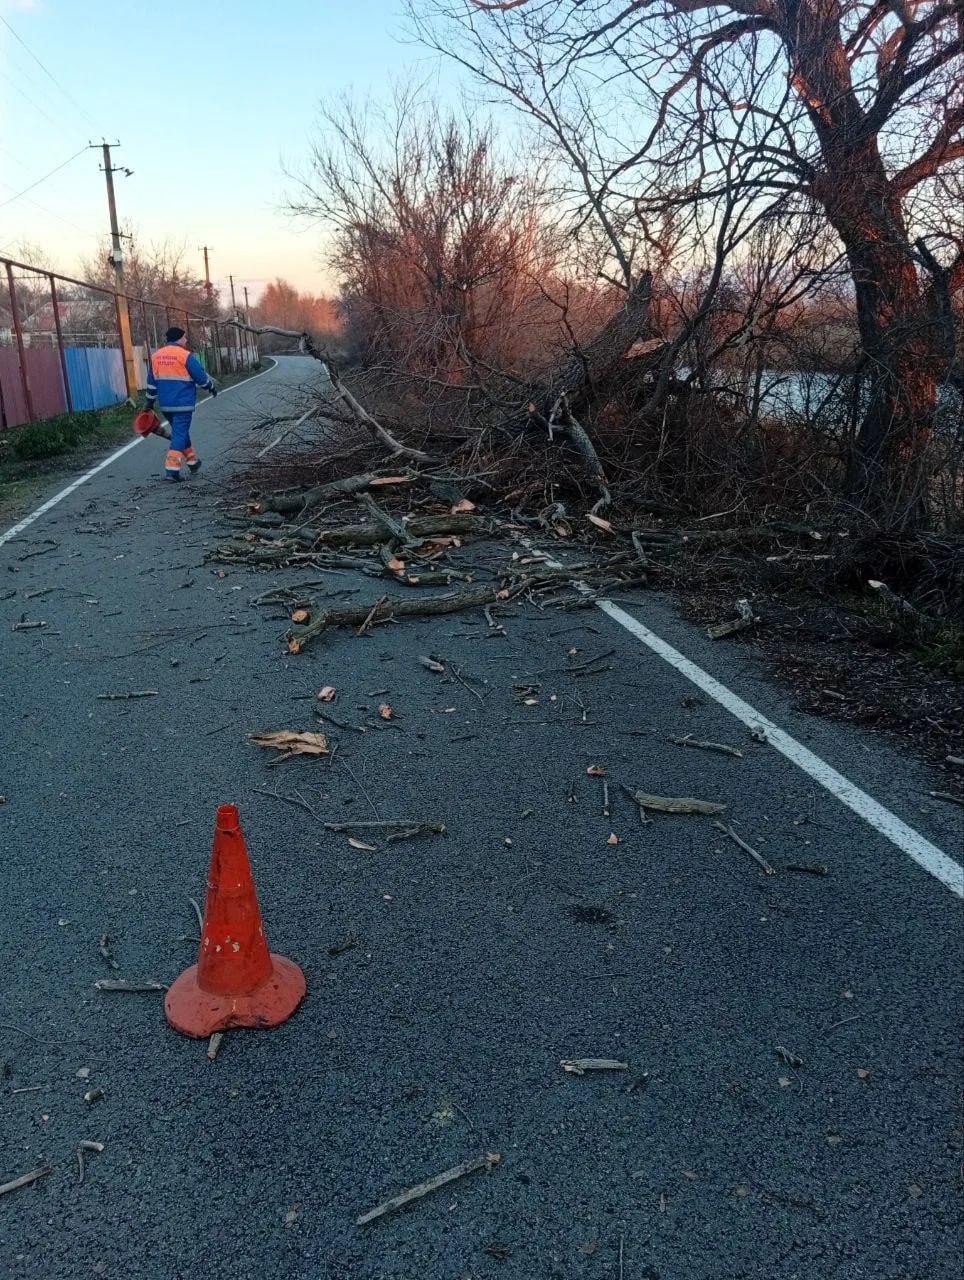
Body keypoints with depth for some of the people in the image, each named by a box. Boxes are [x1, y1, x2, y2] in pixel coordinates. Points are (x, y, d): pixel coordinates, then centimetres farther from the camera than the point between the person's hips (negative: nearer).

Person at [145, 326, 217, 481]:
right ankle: (172, 469, -13)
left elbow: (152, 381, 13)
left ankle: (192, 461, 31)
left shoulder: (156, 356, 8)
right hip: (182, 403, -7)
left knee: (180, 431, 21)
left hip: (165, 404, 7)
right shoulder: (186, 355, -12)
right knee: (179, 434, -6)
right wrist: (211, 387, 11)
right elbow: (201, 377, -7)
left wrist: (150, 402, 19)